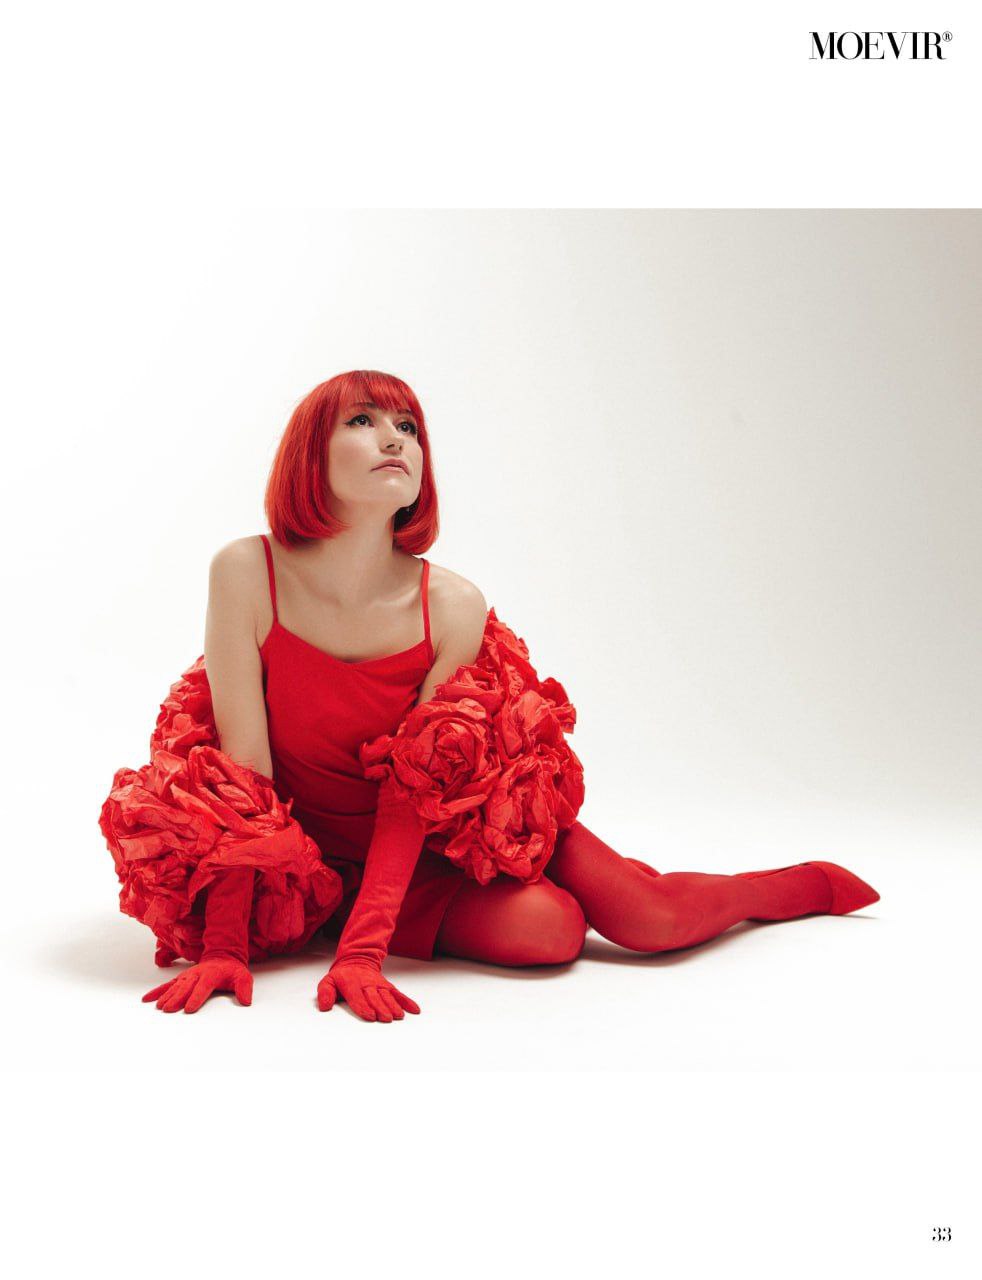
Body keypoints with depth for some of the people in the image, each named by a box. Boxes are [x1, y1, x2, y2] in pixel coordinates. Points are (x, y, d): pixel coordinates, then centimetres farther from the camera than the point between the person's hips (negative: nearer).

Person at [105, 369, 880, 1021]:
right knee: (546, 930, -24)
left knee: (649, 916, -9)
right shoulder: (247, 574, -21)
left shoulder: (454, 607, -20)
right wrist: (225, 947, -23)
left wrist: (361, 951, -27)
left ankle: (807, 884, 23)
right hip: (343, 860, -1)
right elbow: (244, 770, -21)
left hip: (450, 827, 1)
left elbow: (414, 789, -19)